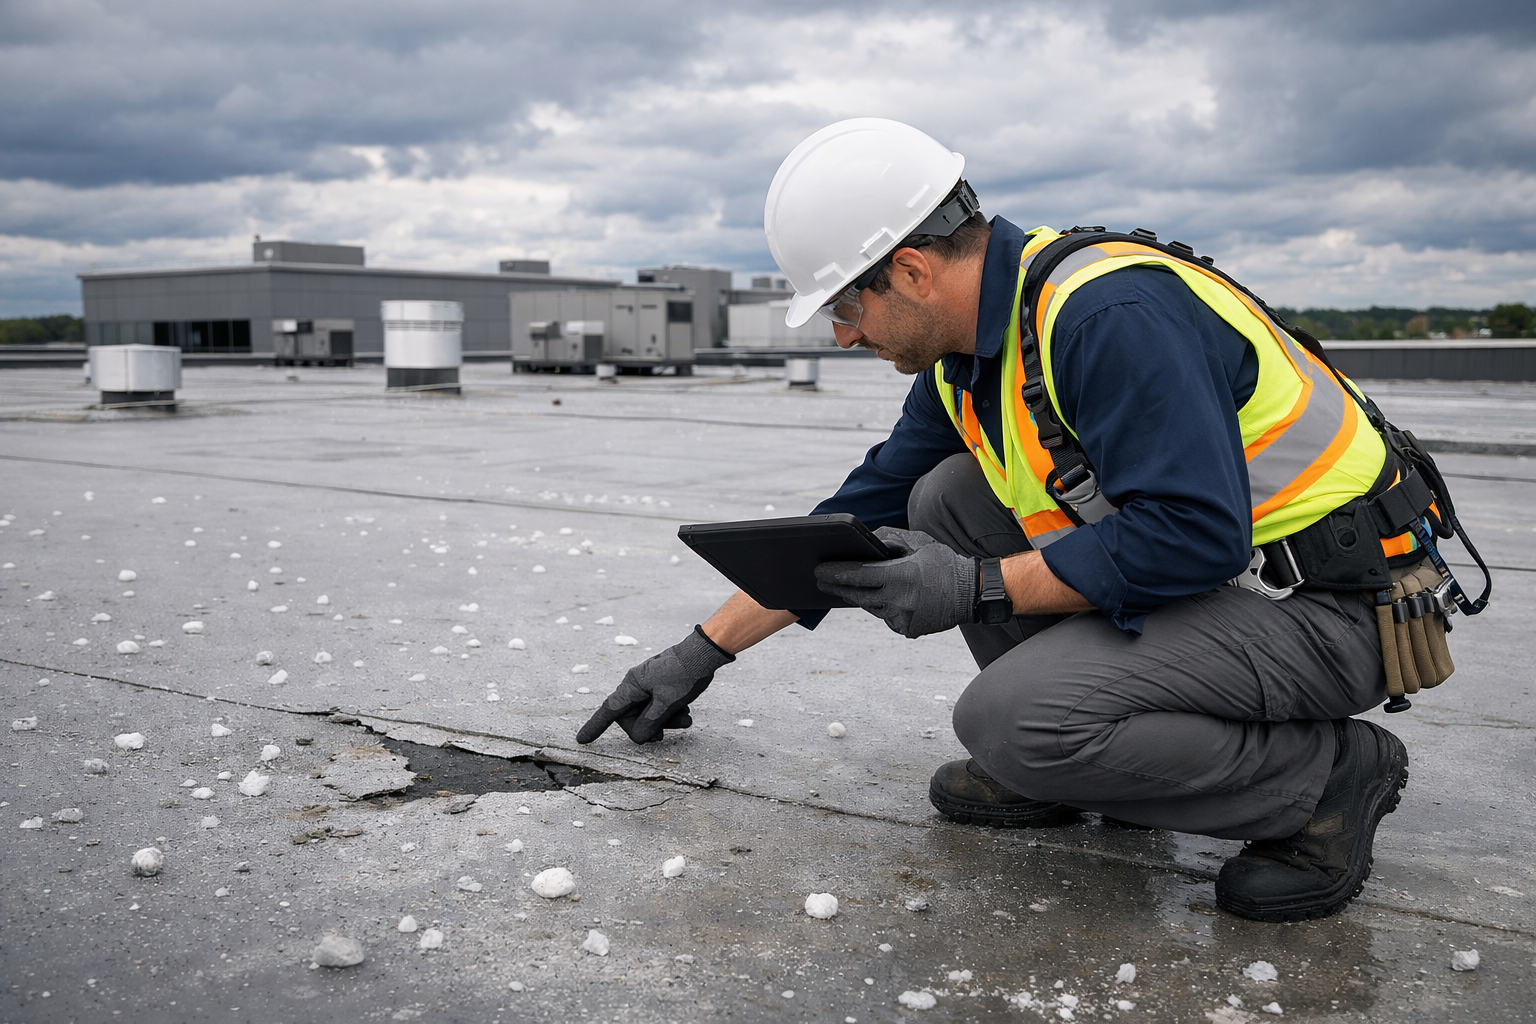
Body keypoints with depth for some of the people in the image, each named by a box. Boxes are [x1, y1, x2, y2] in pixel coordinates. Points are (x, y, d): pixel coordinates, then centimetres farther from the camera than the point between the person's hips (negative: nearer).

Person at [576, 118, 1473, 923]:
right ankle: (1057, 767, 7)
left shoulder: (1111, 311, -25)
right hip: (1212, 563, 9)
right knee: (949, 499, 5)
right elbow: (859, 517, 12)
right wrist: (703, 651, 15)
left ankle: (1328, 775, -6)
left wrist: (979, 591, -23)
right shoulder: (967, 354, 5)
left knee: (1007, 717, -25)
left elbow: (1192, 535, -31)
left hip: (1326, 608, -9)